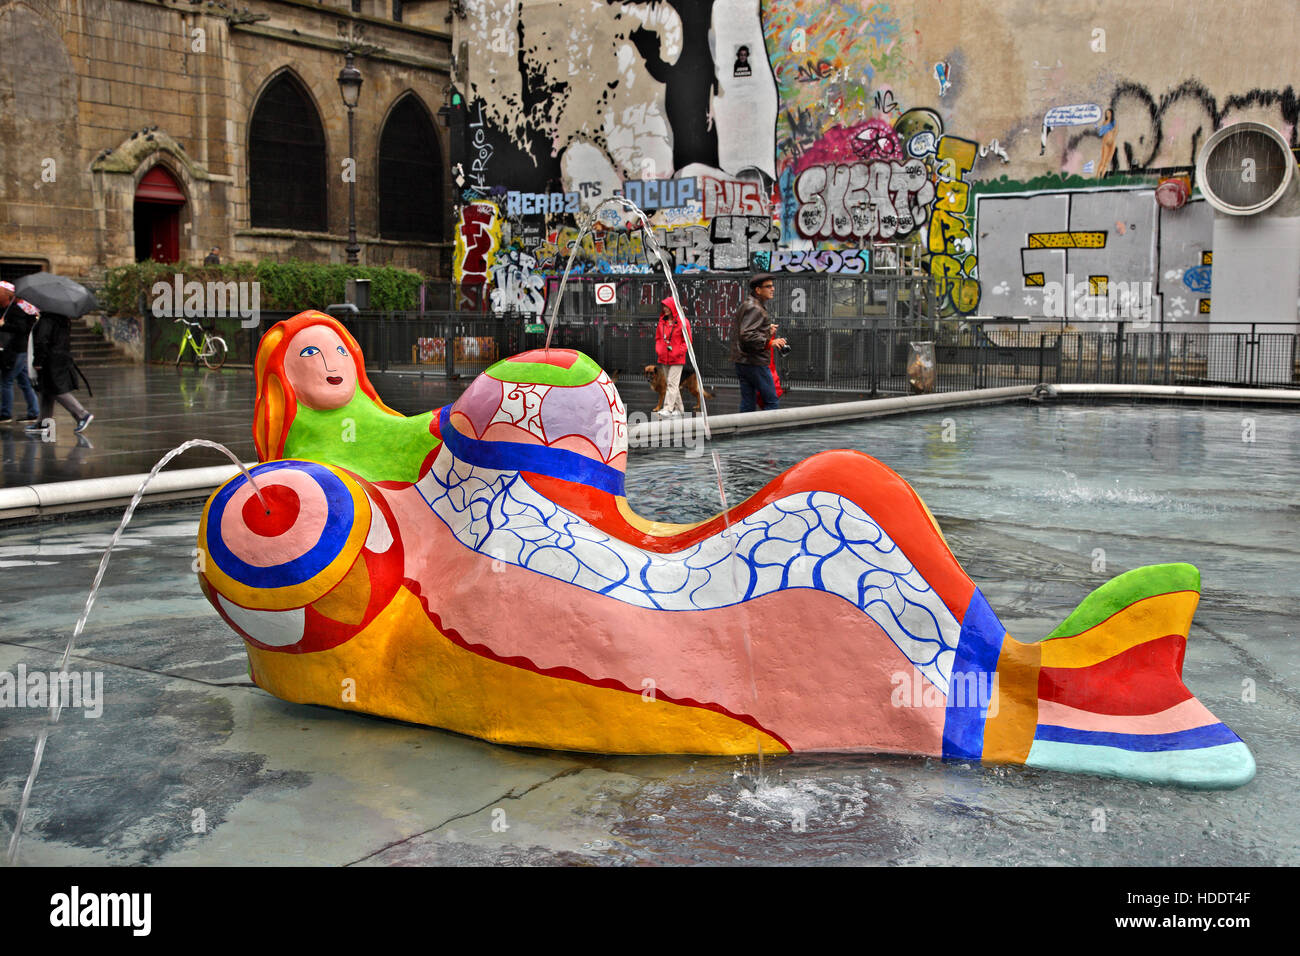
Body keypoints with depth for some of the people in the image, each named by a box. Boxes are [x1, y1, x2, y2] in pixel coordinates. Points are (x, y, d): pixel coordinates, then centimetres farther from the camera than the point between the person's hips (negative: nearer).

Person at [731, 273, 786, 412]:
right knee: (771, 402, -5)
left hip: (741, 362, 10)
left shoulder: (746, 305, 18)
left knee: (748, 404, 10)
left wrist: (766, 331, 18)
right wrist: (769, 342, -25)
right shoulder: (755, 308, -14)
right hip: (755, 363, -10)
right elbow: (747, 335, -25)